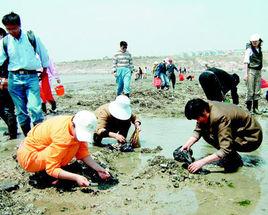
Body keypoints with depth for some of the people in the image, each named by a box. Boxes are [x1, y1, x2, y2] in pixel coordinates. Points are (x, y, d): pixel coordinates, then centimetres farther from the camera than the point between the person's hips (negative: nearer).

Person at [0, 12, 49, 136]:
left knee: (34, 108, -17)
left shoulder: (32, 37, -1)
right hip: (14, 78, 2)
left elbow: (43, 54, 10)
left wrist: (44, 70, 18)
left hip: (31, 76, -2)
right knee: (21, 111, 6)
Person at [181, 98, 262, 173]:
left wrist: (202, 162, -37)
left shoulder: (220, 117, -33)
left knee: (211, 136, -27)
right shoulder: (206, 107, -11)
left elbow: (225, 150, -36)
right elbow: (198, 131, -1)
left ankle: (235, 160, -7)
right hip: (239, 133, 9)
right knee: (205, 132, -6)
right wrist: (188, 144, -15)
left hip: (252, 138, -9)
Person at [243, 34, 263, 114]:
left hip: (258, 72, 7)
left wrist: (260, 73, 19)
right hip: (251, 71, -6)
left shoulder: (259, 49, 11)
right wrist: (246, 74, -18)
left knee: (257, 92, 9)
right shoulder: (249, 49, -8)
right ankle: (248, 109, 4)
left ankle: (255, 108, 18)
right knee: (250, 91, -5)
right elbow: (246, 62, -11)